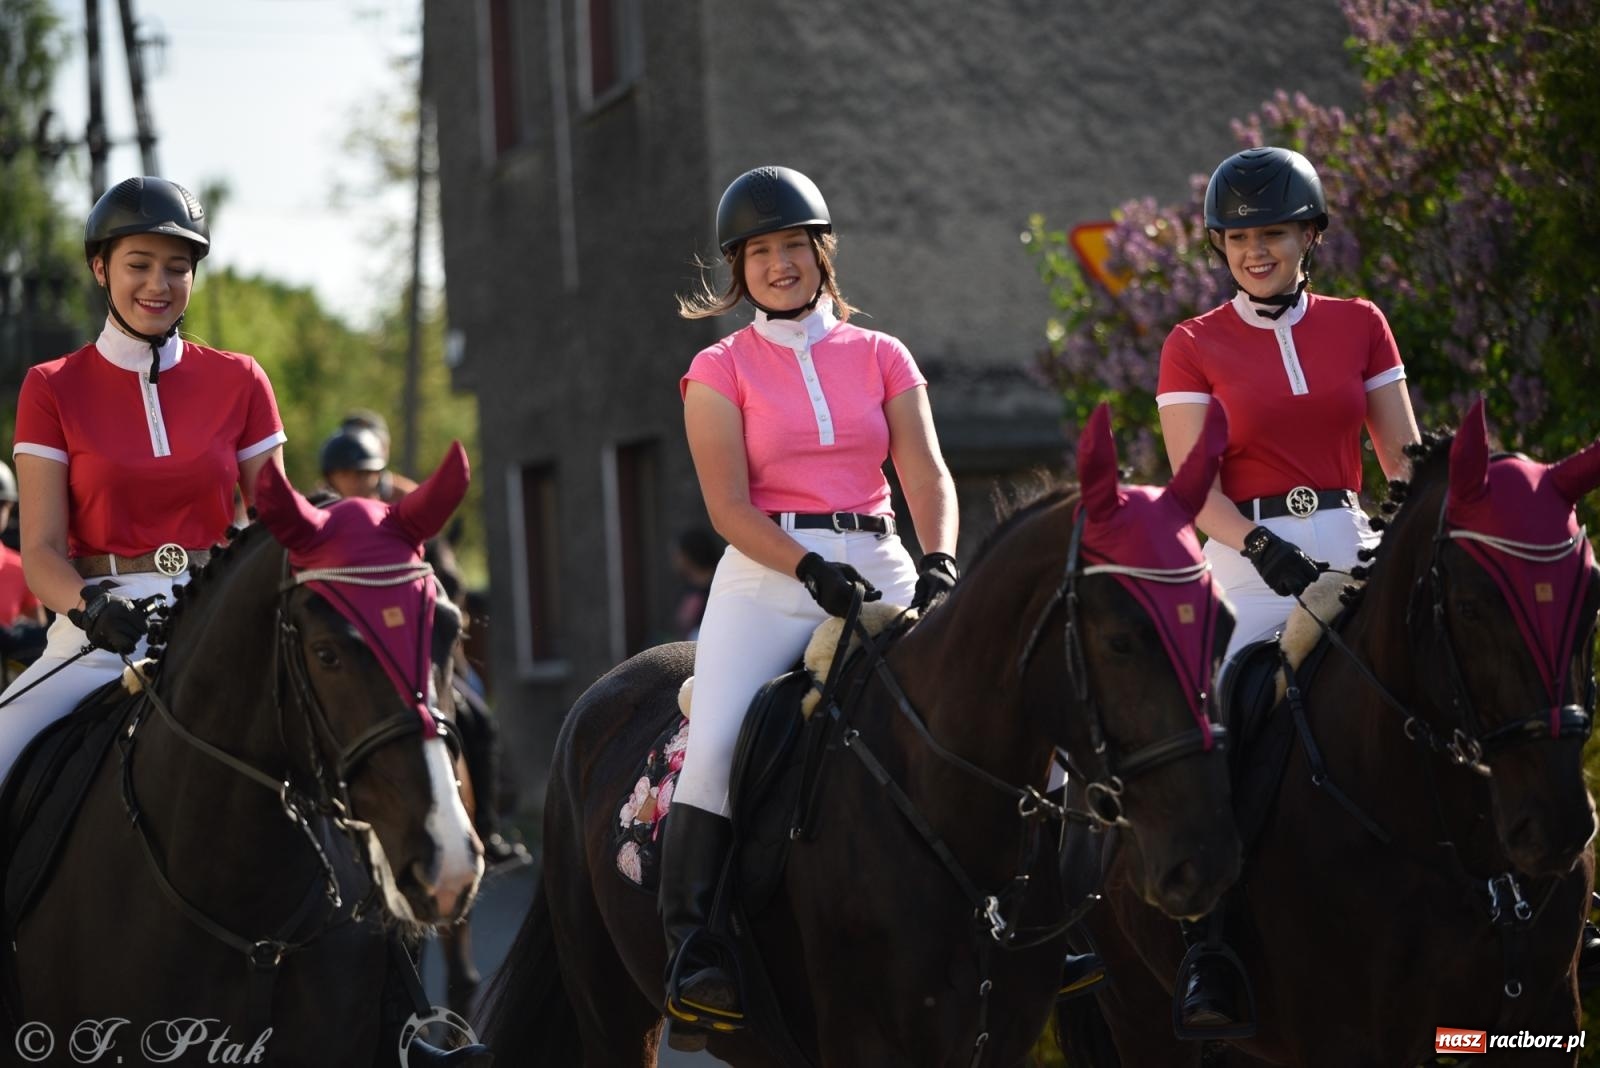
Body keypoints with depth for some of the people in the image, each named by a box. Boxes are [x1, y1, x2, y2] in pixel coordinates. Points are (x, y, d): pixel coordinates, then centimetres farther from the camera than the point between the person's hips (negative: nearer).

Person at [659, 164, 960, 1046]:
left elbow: (928, 477, 3)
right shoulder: (721, 370, 6)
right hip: (767, 576, -2)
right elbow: (729, 508, -4)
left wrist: (939, 561, -17)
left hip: (879, 568, 3)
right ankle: (690, 955, -18)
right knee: (715, 745, -22)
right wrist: (813, 570, -20)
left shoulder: (880, 358, 12)